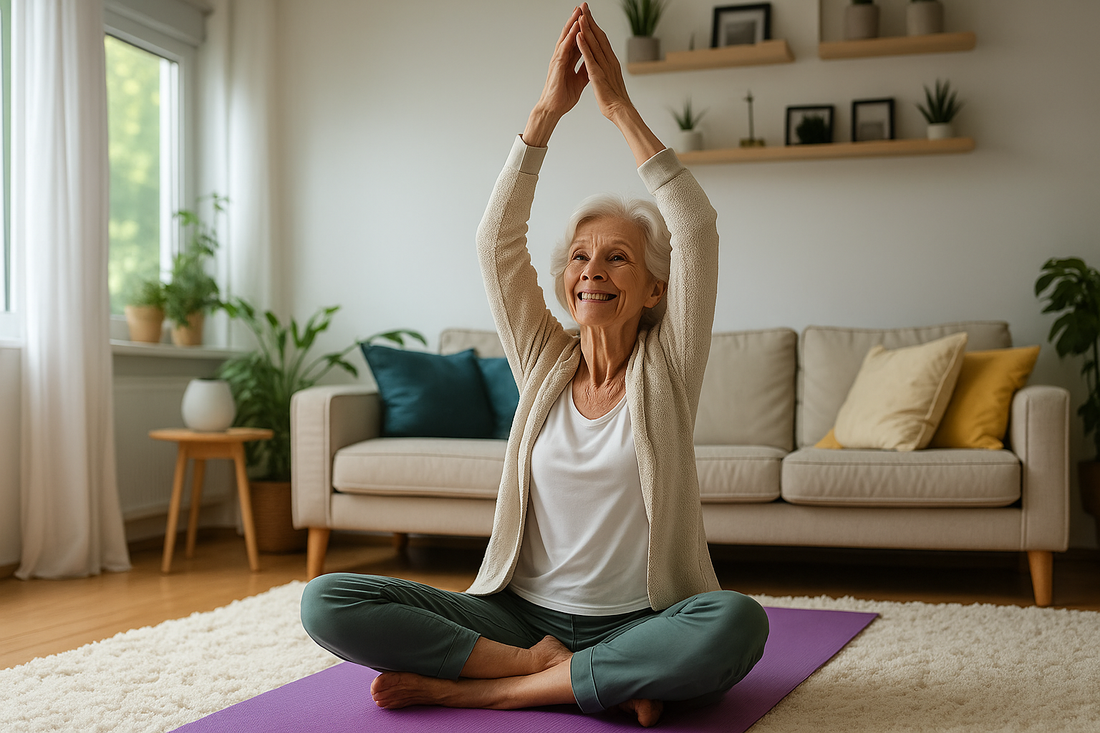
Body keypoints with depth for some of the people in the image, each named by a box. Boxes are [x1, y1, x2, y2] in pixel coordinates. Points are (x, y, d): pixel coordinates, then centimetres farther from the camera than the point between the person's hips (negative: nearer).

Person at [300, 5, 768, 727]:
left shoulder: (665, 369, 2)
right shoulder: (545, 363, 8)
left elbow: (697, 228, -9)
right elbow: (498, 241, -2)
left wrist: (619, 105, -8)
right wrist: (548, 110, -8)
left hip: (639, 623, -1)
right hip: (523, 612, 2)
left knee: (737, 623, -38)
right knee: (327, 601, -16)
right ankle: (545, 666, -18)